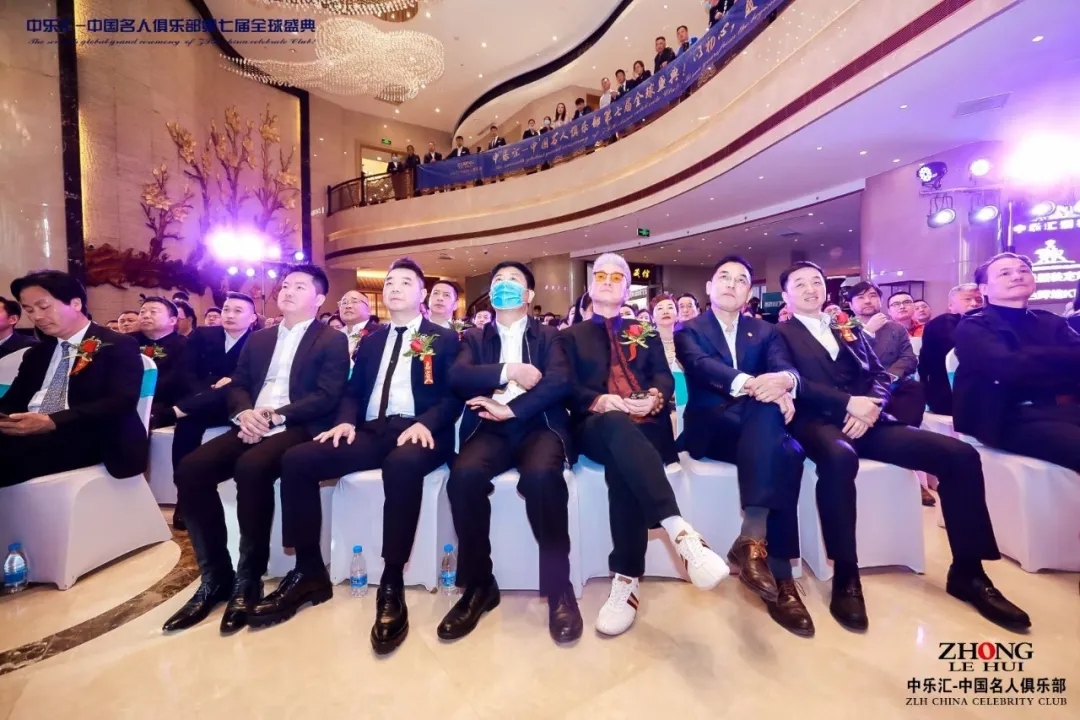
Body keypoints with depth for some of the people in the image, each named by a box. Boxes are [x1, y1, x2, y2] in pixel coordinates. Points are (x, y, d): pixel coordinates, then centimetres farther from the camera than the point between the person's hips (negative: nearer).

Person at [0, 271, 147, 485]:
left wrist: (52, 422, -24)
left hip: (87, 438, -6)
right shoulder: (35, 353, 25)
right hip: (28, 434, 6)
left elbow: (122, 402, -13)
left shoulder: (118, 345, 0)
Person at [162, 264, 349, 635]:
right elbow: (237, 385, 15)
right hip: (252, 426, 6)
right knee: (190, 469, -18)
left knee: (251, 467, -34)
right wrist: (244, 413, -8)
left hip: (296, 429, -6)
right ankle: (215, 576, -5)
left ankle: (249, 580, -16)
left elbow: (328, 397, -8)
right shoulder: (258, 339, 23)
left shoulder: (333, 341, 3)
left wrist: (275, 415, -17)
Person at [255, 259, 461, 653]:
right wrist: (346, 421, -4)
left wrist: (425, 423, -21)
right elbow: (353, 391, 18)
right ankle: (309, 572, -2)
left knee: (403, 464, -39)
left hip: (416, 432, -5)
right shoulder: (371, 341, 24)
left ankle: (392, 583, -24)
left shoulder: (445, 339, 9)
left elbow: (453, 395, -2)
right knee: (296, 460, -15)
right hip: (370, 432, 6)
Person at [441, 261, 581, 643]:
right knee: (463, 475, -30)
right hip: (491, 429, 2)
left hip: (538, 426, -1)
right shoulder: (475, 338, 20)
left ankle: (559, 585, -14)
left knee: (541, 474, -34)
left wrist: (511, 409, -14)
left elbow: (560, 382, -5)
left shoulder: (548, 336, 15)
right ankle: (478, 584, -8)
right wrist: (507, 371, -12)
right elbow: (457, 377, -1)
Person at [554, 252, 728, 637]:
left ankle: (627, 579, -31)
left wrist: (655, 398, -13)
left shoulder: (644, 332, 27)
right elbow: (567, 388, 5)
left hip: (645, 425, 2)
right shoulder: (571, 336, 21)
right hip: (597, 427, -1)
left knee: (622, 464, -35)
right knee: (617, 423, -39)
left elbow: (665, 377, 11)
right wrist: (600, 402, -16)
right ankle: (681, 532, -49)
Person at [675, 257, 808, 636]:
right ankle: (779, 573, -29)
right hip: (711, 428, -3)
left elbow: (788, 368, -2)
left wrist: (783, 380, -30)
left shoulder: (766, 331, 19)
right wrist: (750, 384, -36)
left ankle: (753, 539, -29)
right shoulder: (689, 331, 8)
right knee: (783, 454, -31)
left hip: (760, 427, 4)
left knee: (787, 452, -31)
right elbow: (703, 367, -15)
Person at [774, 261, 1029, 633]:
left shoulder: (850, 330, 25)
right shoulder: (781, 334, 6)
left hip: (868, 419, 6)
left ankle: (967, 572, 2)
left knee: (960, 454, -12)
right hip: (819, 422, -6)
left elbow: (880, 375, 14)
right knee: (839, 458, -40)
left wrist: (870, 406, -8)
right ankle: (846, 577, -26)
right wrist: (849, 403, -18)